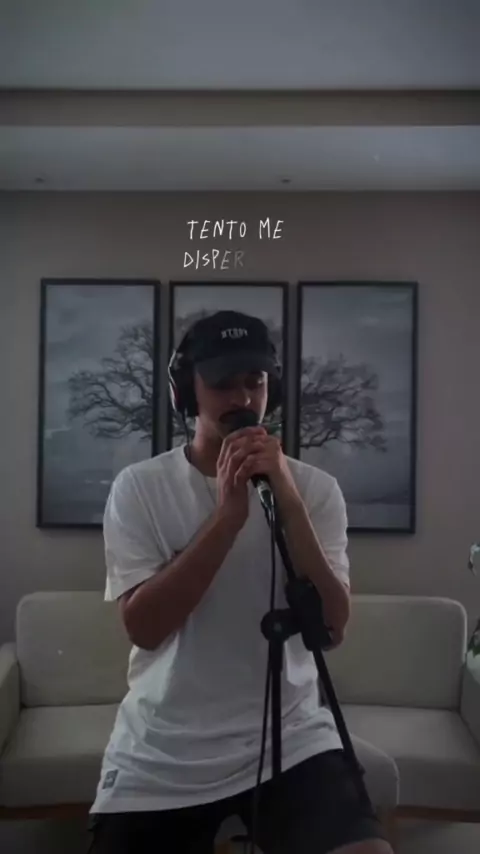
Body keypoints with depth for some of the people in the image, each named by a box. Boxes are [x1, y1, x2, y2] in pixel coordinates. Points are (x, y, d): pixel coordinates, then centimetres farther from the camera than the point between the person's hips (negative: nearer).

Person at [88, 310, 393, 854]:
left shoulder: (315, 488, -2)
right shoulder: (139, 486, -5)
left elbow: (331, 628, -11)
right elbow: (143, 626, -15)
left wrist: (288, 500, -22)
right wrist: (228, 514, -24)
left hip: (290, 740, 0)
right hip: (158, 757, 1)